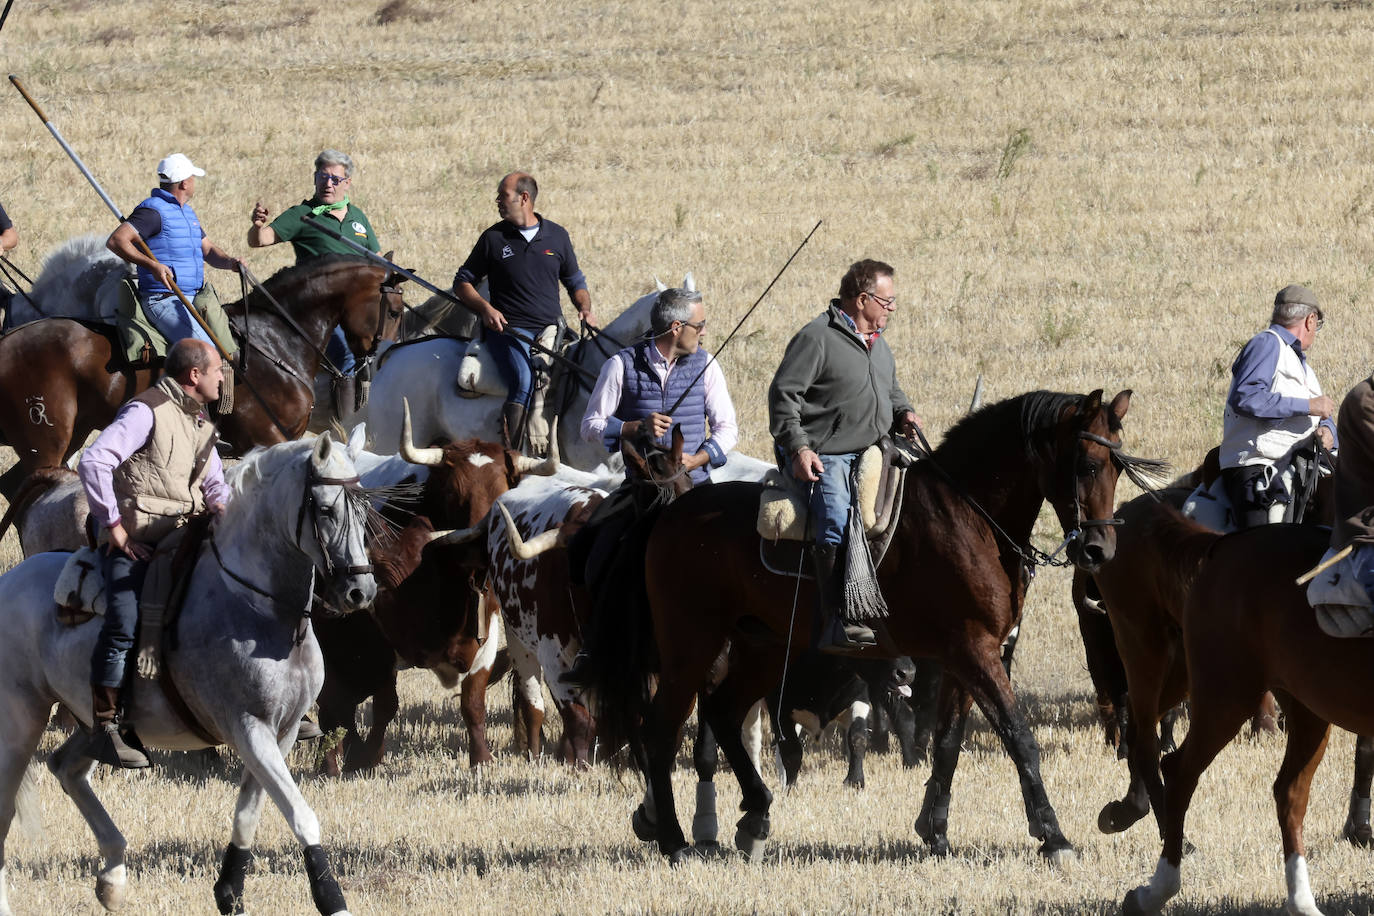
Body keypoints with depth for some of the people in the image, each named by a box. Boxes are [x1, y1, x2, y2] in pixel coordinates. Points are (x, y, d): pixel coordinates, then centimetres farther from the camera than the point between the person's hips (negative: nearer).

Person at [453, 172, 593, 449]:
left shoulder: (557, 236, 13)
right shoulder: (493, 238, 8)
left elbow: (574, 281, 24)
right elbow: (462, 282, 14)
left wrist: (585, 309, 4)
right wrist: (485, 308, -5)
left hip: (552, 327, 3)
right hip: (509, 329, -3)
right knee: (524, 382, -30)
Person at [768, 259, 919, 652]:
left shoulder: (878, 344, 20)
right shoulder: (817, 339, -8)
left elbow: (890, 390, 35)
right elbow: (783, 394, -11)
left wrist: (902, 413, 12)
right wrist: (798, 447, -21)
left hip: (871, 453, 9)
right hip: (823, 459, -9)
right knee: (837, 519, -29)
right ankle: (836, 625, -37)